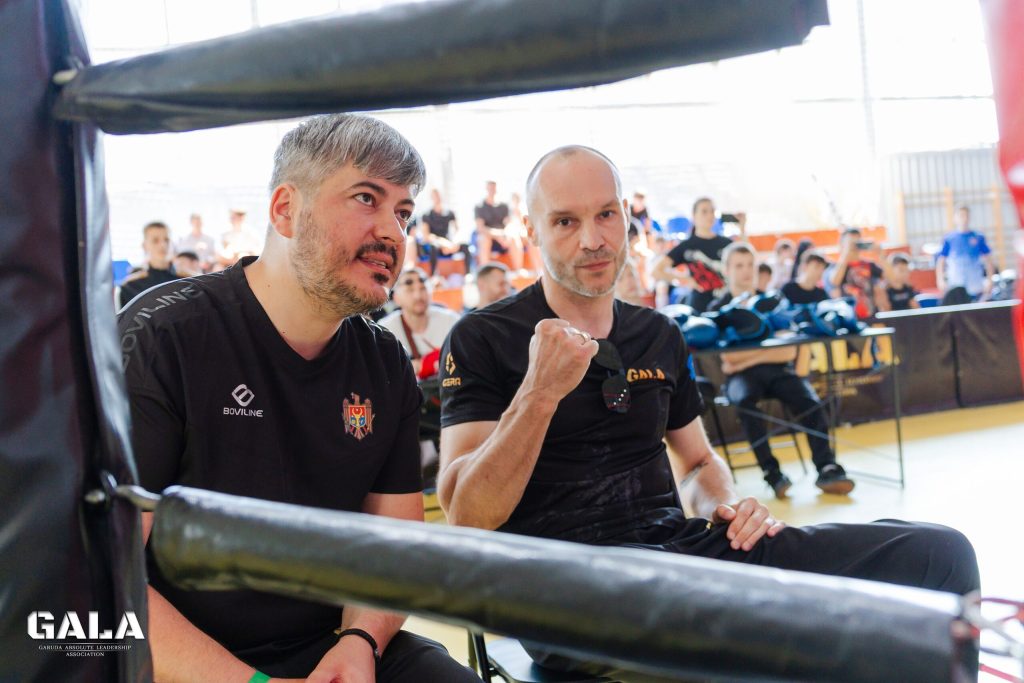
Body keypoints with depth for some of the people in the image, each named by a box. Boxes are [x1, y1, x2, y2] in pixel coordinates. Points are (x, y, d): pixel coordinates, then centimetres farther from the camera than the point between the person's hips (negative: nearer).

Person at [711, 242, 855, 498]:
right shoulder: (719, 309, 4)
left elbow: (789, 352, 3)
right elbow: (729, 357, -7)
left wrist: (750, 356, -7)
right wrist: (771, 349, -3)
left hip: (776, 369, 3)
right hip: (740, 375, -2)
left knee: (808, 399, -26)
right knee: (744, 399, -36)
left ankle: (827, 468, -28)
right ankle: (772, 472, -34)